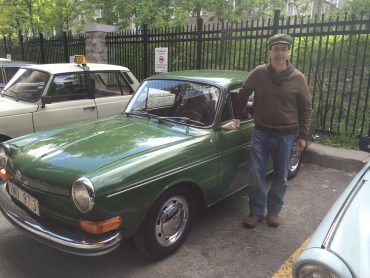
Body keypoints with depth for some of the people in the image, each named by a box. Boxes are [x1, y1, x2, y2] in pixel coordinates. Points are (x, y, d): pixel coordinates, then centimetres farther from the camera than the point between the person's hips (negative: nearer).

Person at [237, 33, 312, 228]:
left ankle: (274, 210, 30)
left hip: (286, 135, 0)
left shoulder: (298, 78, -6)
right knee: (256, 175, 2)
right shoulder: (259, 73, -5)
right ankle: (256, 212, 18)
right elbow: (243, 95, 10)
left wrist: (303, 135, -2)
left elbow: (306, 108, 1)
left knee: (280, 176, 11)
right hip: (260, 133, 0)